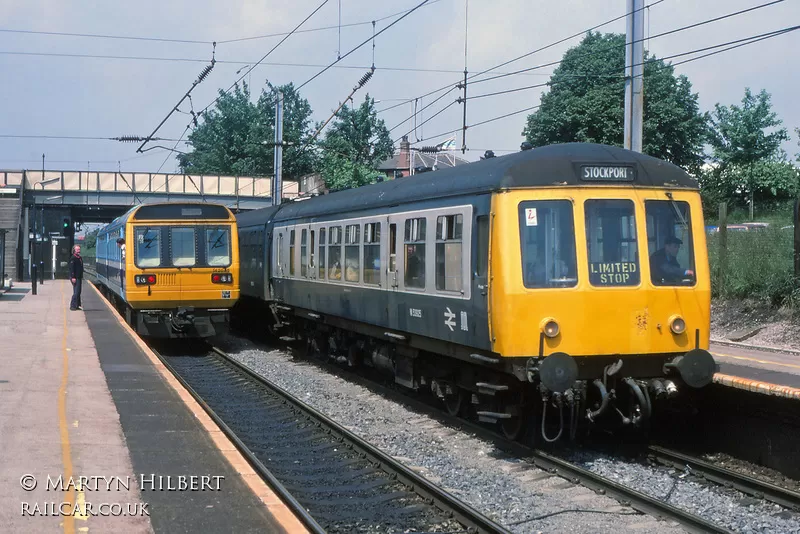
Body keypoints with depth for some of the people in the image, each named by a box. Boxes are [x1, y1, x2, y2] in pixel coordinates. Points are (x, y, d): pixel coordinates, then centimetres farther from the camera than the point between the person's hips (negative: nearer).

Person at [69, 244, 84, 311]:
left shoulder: (80, 258, 16)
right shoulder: (73, 258, -11)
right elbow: (71, 268, -17)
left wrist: (81, 277, 22)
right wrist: (73, 277, -22)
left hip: (79, 277, 9)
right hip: (75, 278, -9)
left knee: (78, 292, 12)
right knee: (76, 292, -10)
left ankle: (78, 305, 18)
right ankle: (73, 306, -6)